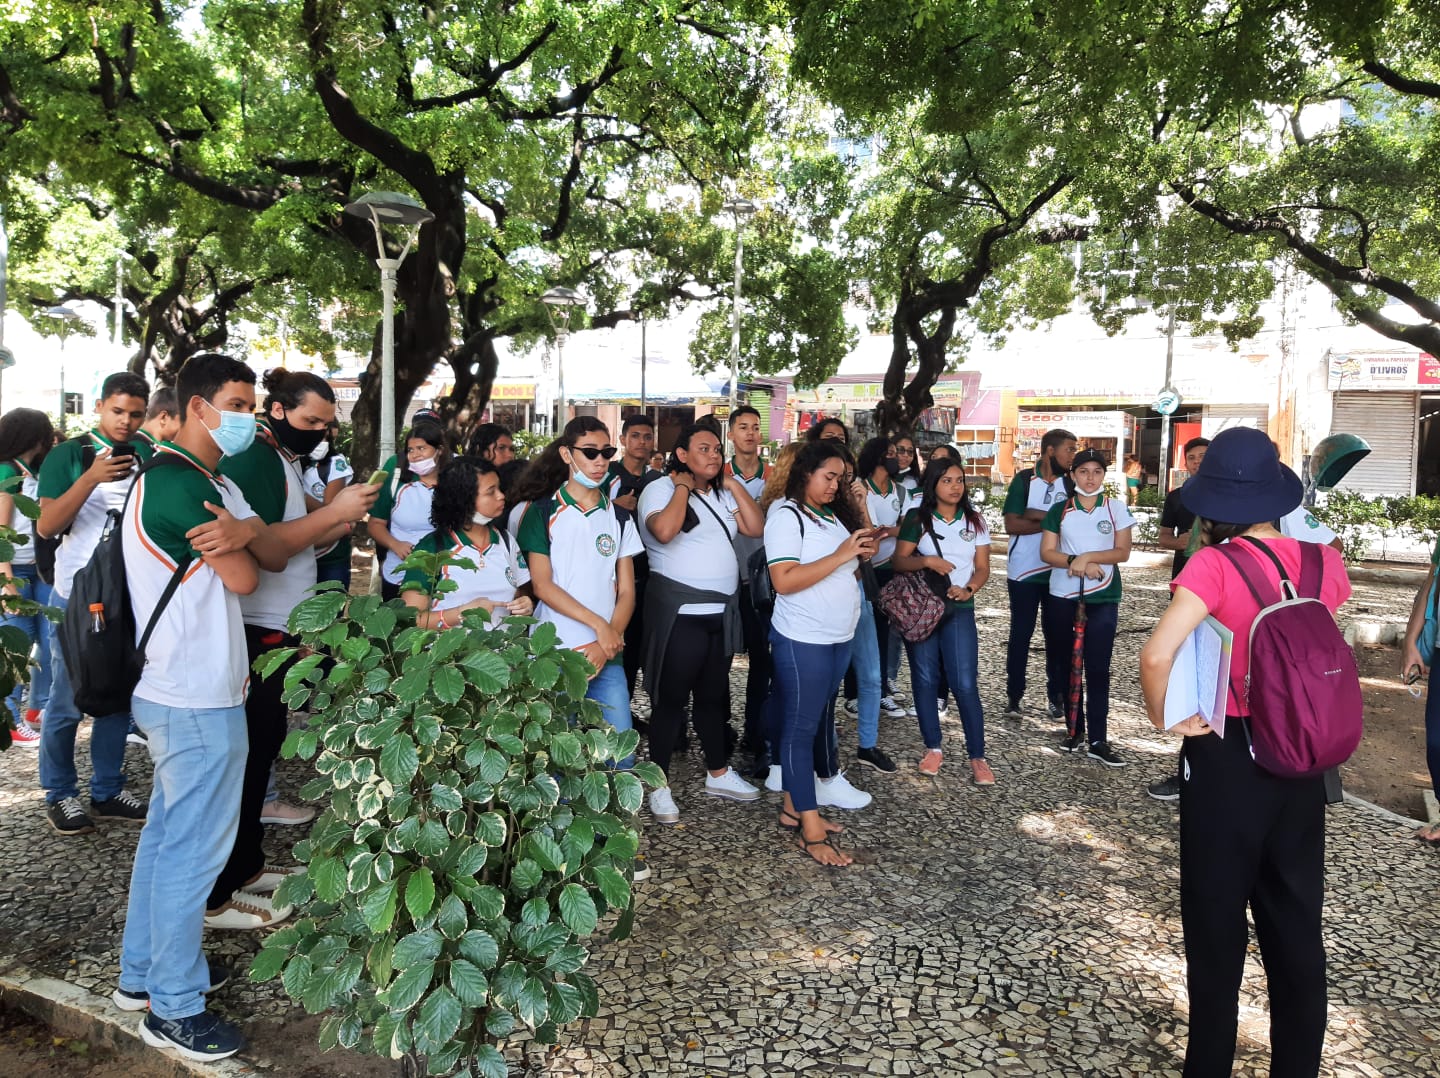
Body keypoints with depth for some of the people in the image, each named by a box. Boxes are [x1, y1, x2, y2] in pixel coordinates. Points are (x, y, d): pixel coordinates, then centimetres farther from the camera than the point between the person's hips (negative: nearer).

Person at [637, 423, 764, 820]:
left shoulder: (723, 493, 14)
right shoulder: (661, 489, -8)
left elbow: (756, 527, 2)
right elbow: (664, 530, -28)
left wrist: (732, 483, 1)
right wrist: (683, 486, -16)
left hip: (722, 612, 7)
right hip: (679, 613, -7)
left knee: (714, 694, 18)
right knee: (672, 698, 1)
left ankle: (718, 773, 31)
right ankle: (659, 784, 14)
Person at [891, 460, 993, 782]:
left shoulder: (974, 521, 5)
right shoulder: (917, 518, -1)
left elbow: (982, 568, 6)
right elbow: (899, 561, -5)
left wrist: (968, 589, -13)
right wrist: (926, 561, -23)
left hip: (959, 610, 0)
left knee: (965, 684, -6)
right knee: (924, 679, 6)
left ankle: (977, 756, 2)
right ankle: (933, 748, 20)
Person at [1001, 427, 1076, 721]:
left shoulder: (1070, 483, 4)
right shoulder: (1024, 480, -6)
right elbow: (1011, 524, -13)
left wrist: (1038, 515, -17)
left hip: (1058, 572, 3)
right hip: (1024, 572, -3)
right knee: (1021, 634, 5)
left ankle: (1056, 696, 20)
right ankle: (1013, 695, 14)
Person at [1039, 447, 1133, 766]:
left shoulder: (1116, 508, 2)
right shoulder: (1060, 510, 4)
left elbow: (1122, 552, -3)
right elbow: (1047, 552, 0)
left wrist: (1089, 557, -17)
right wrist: (1075, 562, -17)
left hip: (1102, 598, -2)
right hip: (1062, 596, 2)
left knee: (1097, 669, -4)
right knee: (1064, 665, 7)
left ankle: (1097, 740, -1)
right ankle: (1075, 729, 21)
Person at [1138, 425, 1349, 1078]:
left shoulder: (1215, 565, -19)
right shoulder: (1323, 562, -2)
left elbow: (1158, 653, -30)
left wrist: (1162, 715, -15)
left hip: (1227, 757, -5)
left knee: (1217, 924, 12)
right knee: (1296, 925, 19)